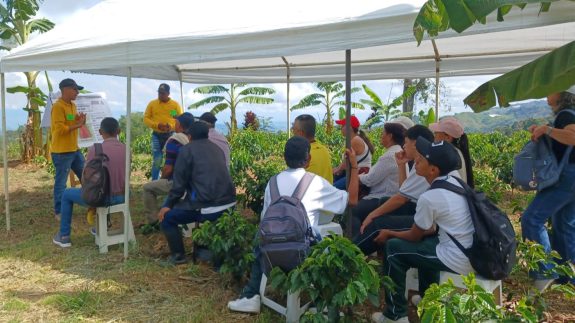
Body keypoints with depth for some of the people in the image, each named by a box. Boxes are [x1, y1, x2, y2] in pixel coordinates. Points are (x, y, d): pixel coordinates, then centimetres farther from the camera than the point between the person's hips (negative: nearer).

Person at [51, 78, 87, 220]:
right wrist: (78, 125, -17)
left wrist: (80, 120, 1)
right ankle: (59, 211, 13)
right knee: (61, 182, 1)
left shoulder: (73, 105, 12)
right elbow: (60, 129, -22)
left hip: (75, 149, 9)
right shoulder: (58, 107, -16)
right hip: (62, 152, -9)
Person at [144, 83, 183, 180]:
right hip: (157, 135, 0)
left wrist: (171, 126, -17)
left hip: (171, 134, 0)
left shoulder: (175, 104, 2)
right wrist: (157, 125, -15)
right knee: (157, 161, -1)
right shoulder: (152, 103, 3)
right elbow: (146, 118, 3)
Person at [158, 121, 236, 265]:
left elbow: (179, 182, -2)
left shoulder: (187, 149, 0)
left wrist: (168, 205, 8)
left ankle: (178, 255, 15)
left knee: (166, 217, 10)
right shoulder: (217, 148, 18)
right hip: (228, 202, 7)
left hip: (207, 206, -7)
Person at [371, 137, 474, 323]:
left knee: (393, 248, 2)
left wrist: (389, 233, 13)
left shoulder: (429, 198, -18)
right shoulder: (453, 182, 5)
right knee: (426, 238, 30)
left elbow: (414, 236, -2)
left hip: (458, 260, -8)